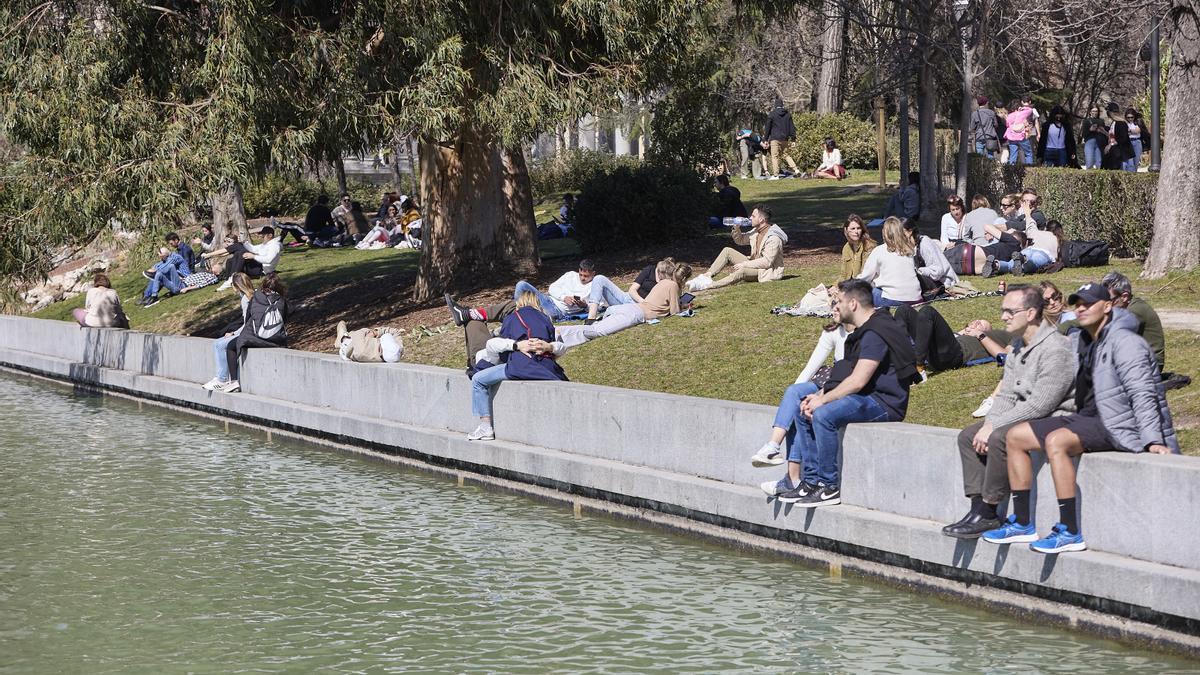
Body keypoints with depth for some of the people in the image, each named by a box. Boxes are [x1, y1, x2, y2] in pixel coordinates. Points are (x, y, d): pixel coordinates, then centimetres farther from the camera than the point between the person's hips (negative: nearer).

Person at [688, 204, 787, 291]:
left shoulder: (773, 238, -22)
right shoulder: (756, 231, 7)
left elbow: (767, 262, -27)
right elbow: (740, 240, 21)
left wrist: (744, 264, -22)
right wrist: (736, 228, -1)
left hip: (766, 272, -10)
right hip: (754, 264, 10)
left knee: (741, 271, -38)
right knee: (727, 251, 0)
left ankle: (709, 285, -44)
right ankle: (707, 276, -14)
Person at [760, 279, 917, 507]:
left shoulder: (875, 334, -18)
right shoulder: (864, 331, 17)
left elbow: (857, 381, -23)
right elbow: (845, 376, 19)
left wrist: (822, 400, -14)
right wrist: (819, 395, 4)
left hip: (883, 403, -11)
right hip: (869, 399, 11)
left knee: (823, 415, -30)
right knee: (802, 412, 11)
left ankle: (829, 488, -22)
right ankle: (805, 480, 4)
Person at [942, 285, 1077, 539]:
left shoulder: (1056, 349, -20)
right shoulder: (1018, 347, 12)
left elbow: (1040, 404, -25)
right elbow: (1006, 395, 13)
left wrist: (994, 427, -20)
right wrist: (989, 423, -7)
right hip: (1029, 416, 10)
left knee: (1000, 438, -30)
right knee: (969, 436, 1)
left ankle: (988, 513, -20)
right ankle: (978, 507, -6)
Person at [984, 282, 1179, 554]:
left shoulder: (1124, 342, -13)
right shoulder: (1080, 341, 14)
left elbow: (1142, 393, -21)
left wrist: (1152, 441, -30)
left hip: (1119, 425, -10)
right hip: (1088, 417, 10)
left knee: (1056, 440, -33)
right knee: (1015, 436, 3)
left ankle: (1070, 533, -28)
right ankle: (1022, 524, 4)